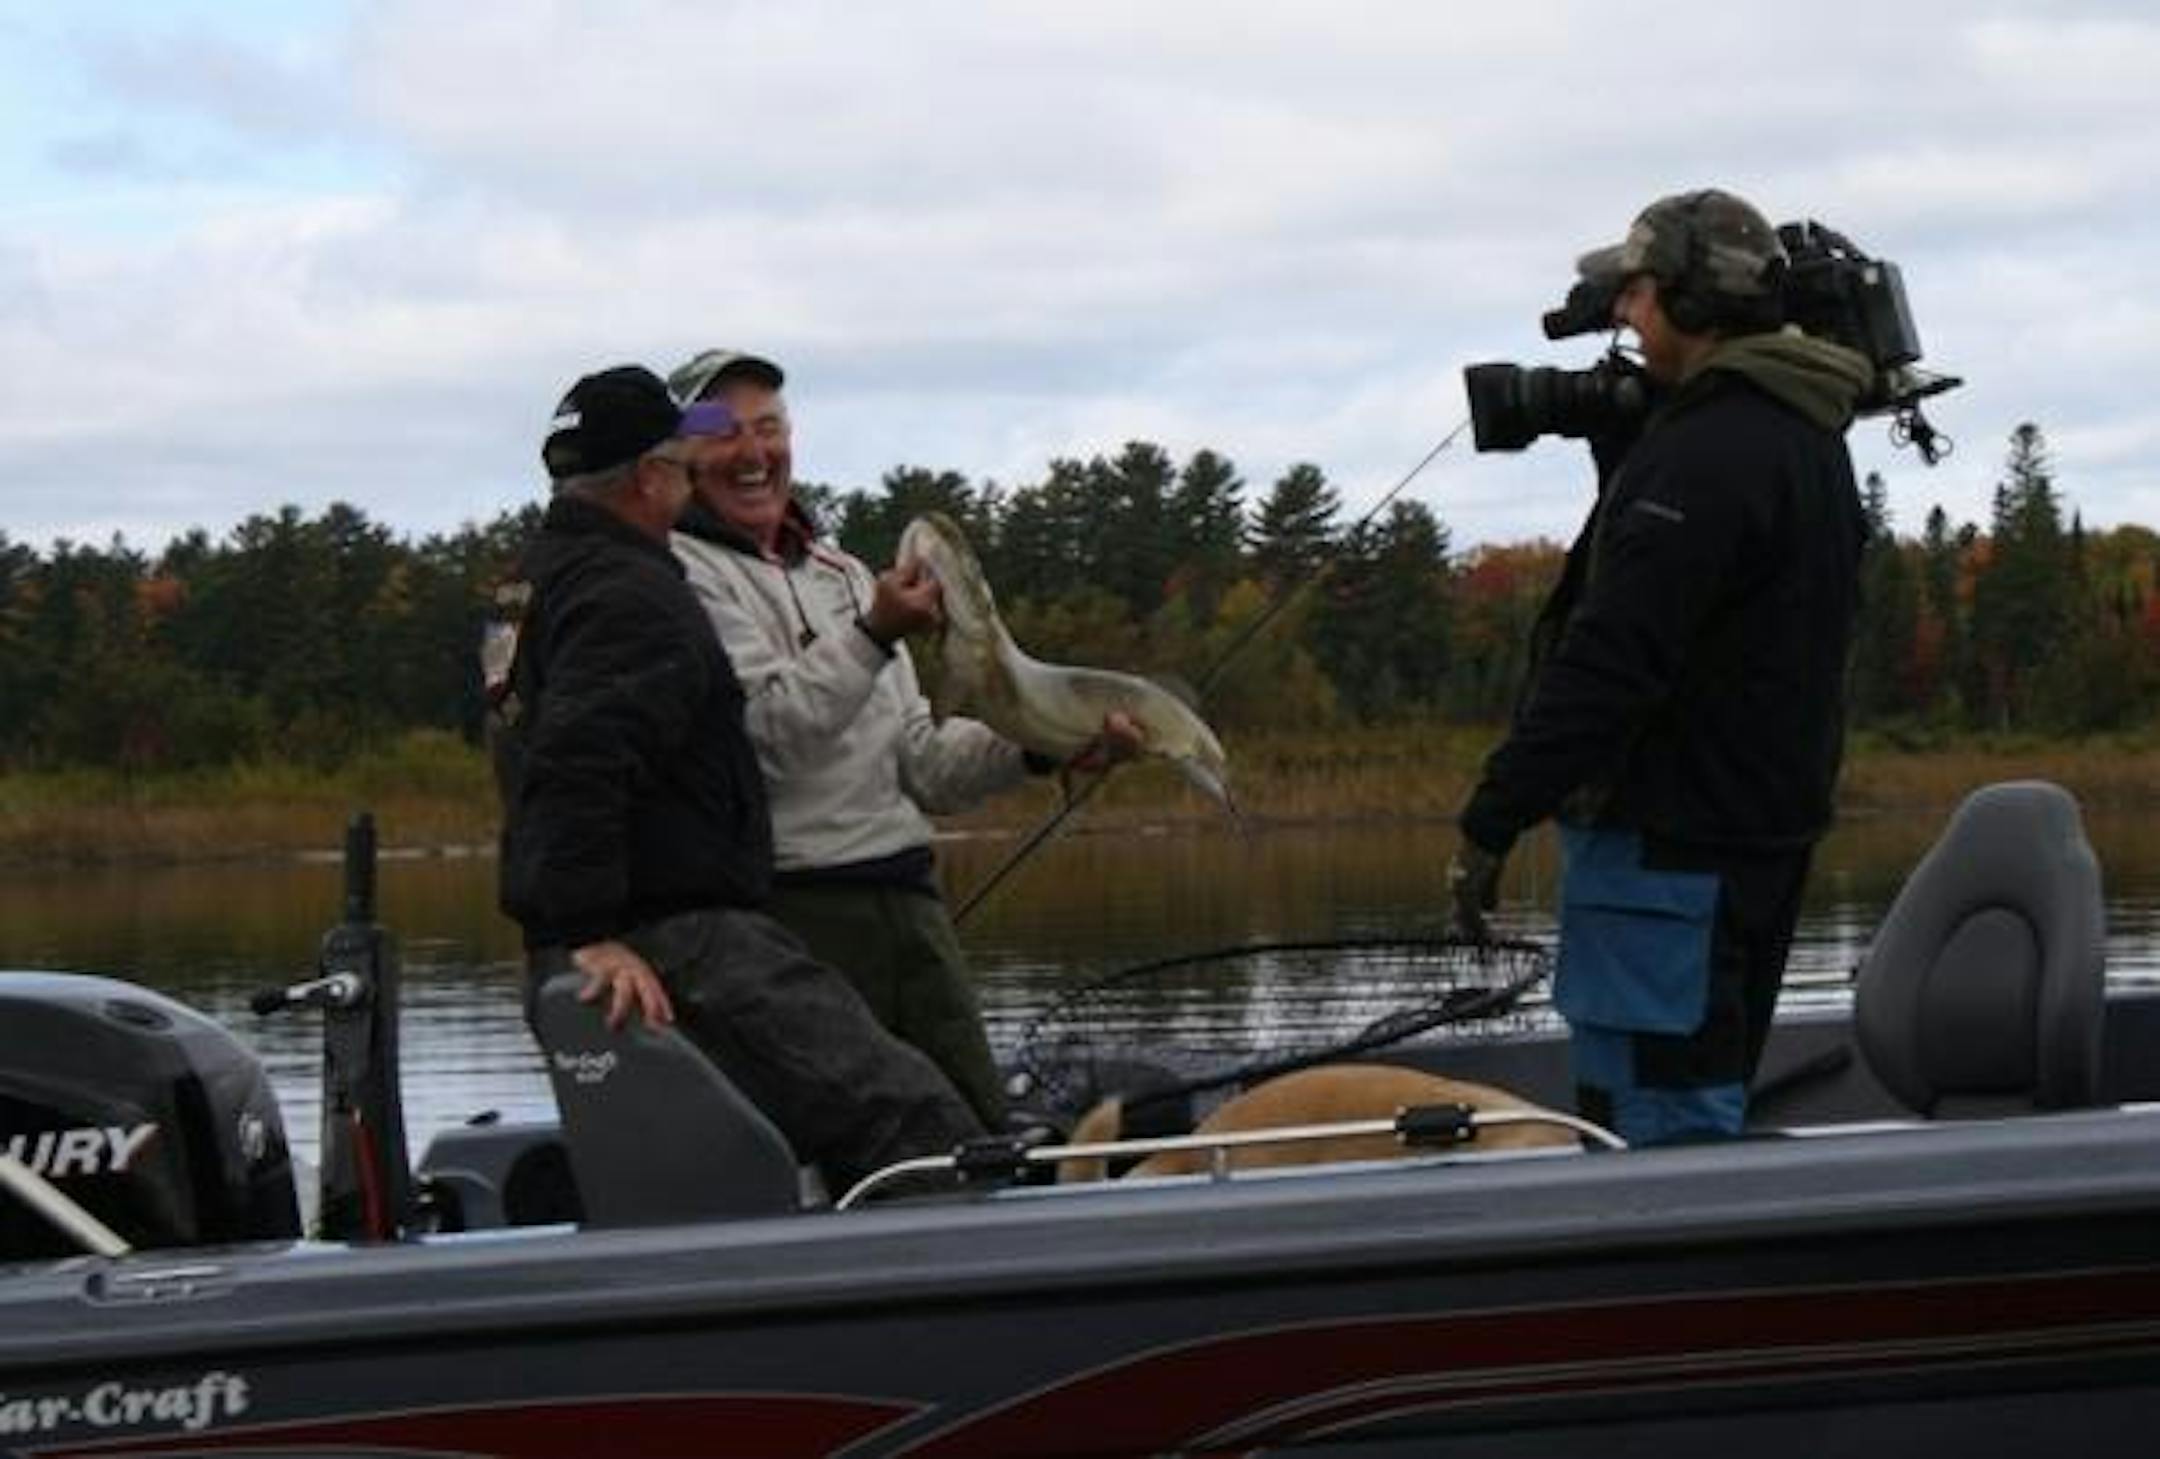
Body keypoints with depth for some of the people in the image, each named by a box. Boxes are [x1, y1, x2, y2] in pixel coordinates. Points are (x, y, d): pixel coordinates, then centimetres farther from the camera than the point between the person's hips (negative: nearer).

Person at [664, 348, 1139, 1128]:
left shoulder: (844, 575, 23)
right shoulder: (684, 574, -2)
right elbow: (767, 730, -17)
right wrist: (875, 634, -26)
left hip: (908, 907, 8)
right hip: (792, 911, -8)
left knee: (983, 1136, 5)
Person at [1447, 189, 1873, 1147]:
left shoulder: (1704, 455, -18)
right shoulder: (1808, 438, 15)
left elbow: (1611, 660, -23)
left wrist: (1490, 824, -21)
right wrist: (1620, 448, 20)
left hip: (1669, 844, -11)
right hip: (1766, 833, 11)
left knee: (1662, 1136, -9)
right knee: (1706, 1114, 17)